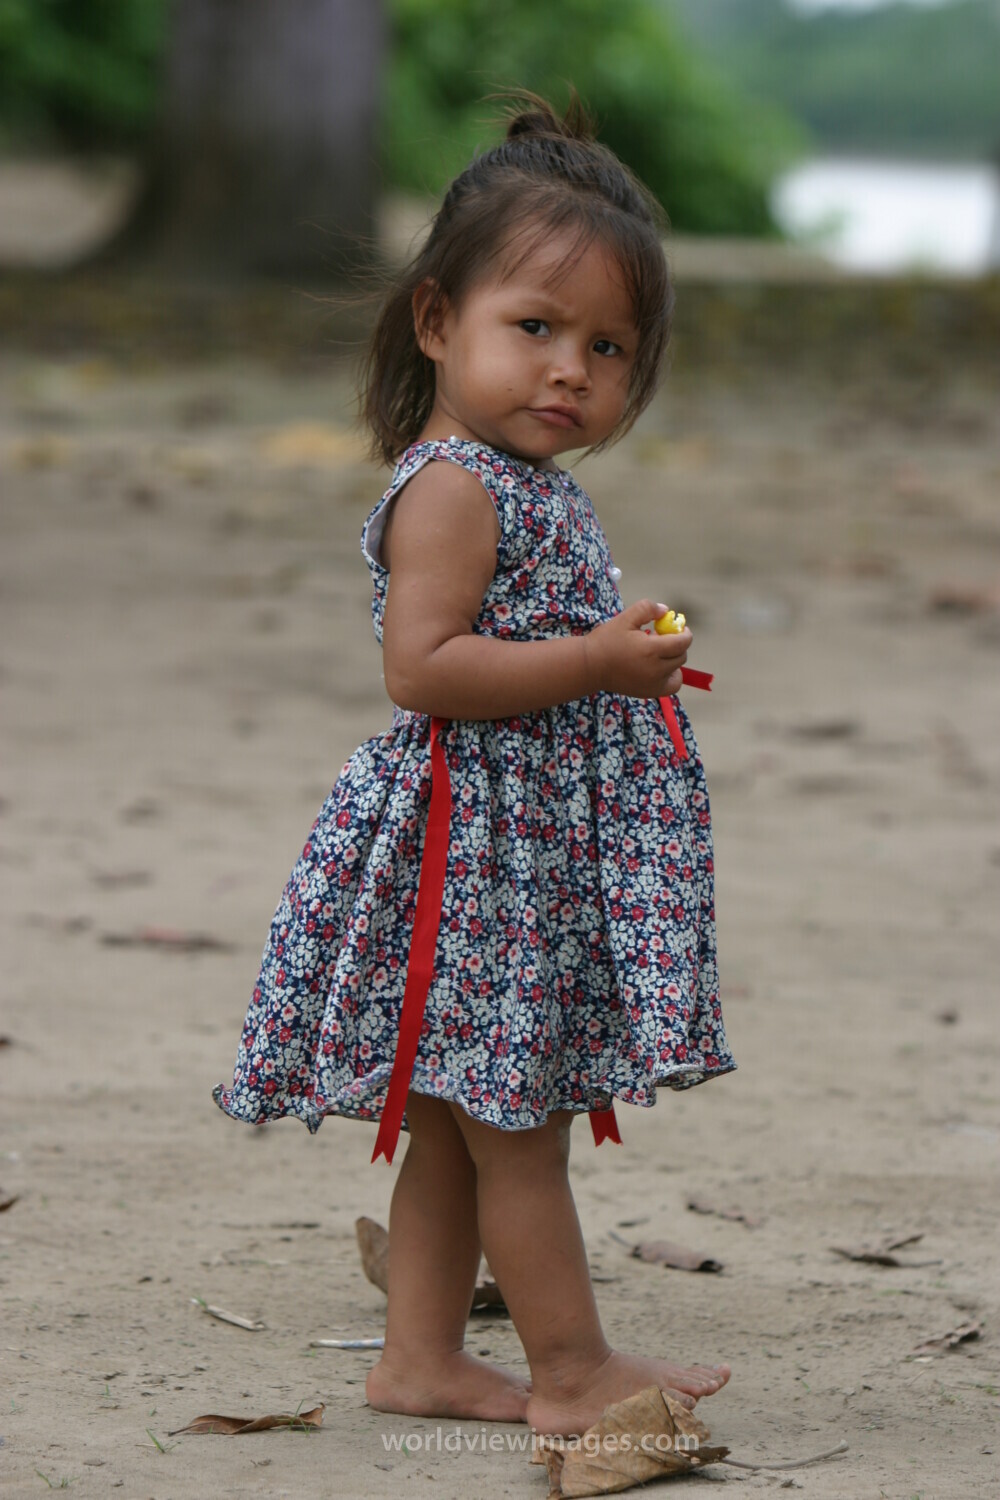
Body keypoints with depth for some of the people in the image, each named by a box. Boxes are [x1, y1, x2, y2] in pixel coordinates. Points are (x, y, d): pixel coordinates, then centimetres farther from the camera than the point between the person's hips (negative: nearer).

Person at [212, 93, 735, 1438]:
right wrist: (591, 661, -25)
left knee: (460, 1122, 14)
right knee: (516, 1122, -1)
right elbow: (422, 668, -24)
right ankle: (573, 1369, 5)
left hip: (534, 849, 10)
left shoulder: (537, 492, 15)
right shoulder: (451, 486, -16)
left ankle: (423, 1355, 21)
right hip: (470, 847, -10)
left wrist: (628, 667, 13)